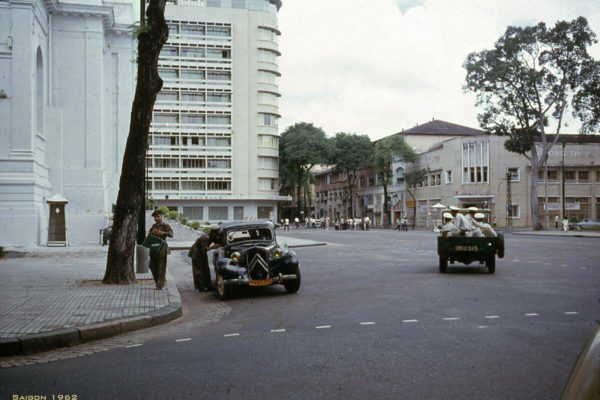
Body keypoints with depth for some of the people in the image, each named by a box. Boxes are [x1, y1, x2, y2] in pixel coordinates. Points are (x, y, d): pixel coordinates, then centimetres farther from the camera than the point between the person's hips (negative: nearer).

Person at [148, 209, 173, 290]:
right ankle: (162, 280, 26)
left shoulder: (165, 225, -5)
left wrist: (163, 232, -40)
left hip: (161, 248, -7)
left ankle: (160, 285, -2)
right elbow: (149, 235, 25)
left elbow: (171, 234, -21)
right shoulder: (153, 226, 16)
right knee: (152, 266, 9)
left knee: (161, 267, -5)